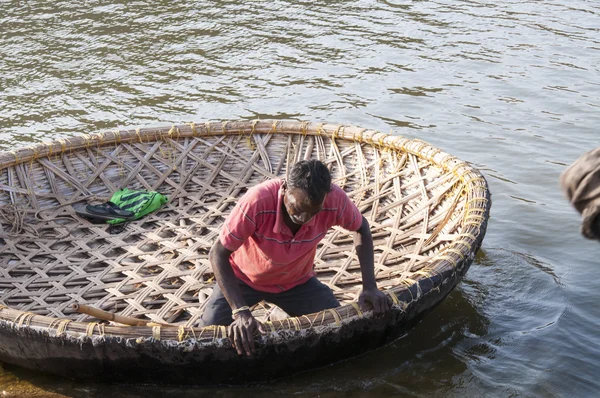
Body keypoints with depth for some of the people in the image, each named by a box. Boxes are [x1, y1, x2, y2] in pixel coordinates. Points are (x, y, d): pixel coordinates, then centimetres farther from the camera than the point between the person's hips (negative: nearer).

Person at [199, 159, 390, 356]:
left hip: (297, 281, 2)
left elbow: (361, 228, -8)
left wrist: (370, 286, -17)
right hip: (244, 278, -2)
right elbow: (218, 254, -30)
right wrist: (241, 311, -39)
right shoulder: (258, 201, -40)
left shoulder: (334, 199, -31)